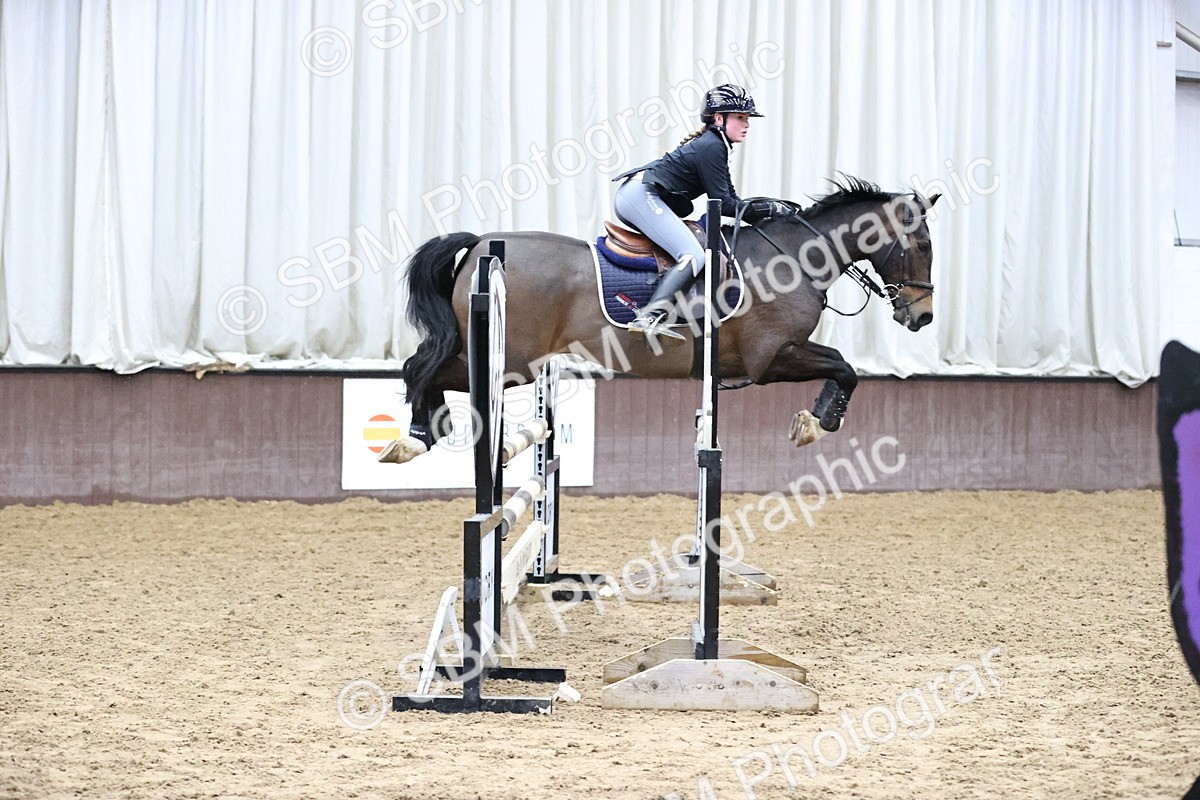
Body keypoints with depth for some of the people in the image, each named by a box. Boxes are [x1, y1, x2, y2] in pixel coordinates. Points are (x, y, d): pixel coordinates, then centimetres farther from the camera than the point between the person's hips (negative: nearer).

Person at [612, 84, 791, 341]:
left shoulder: (713, 145, 21)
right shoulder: (711, 147, -10)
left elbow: (730, 199, 21)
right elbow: (723, 205, -12)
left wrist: (768, 208, 11)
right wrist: (768, 209, -4)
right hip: (642, 196, -11)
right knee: (693, 256, -22)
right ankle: (651, 317, -38)